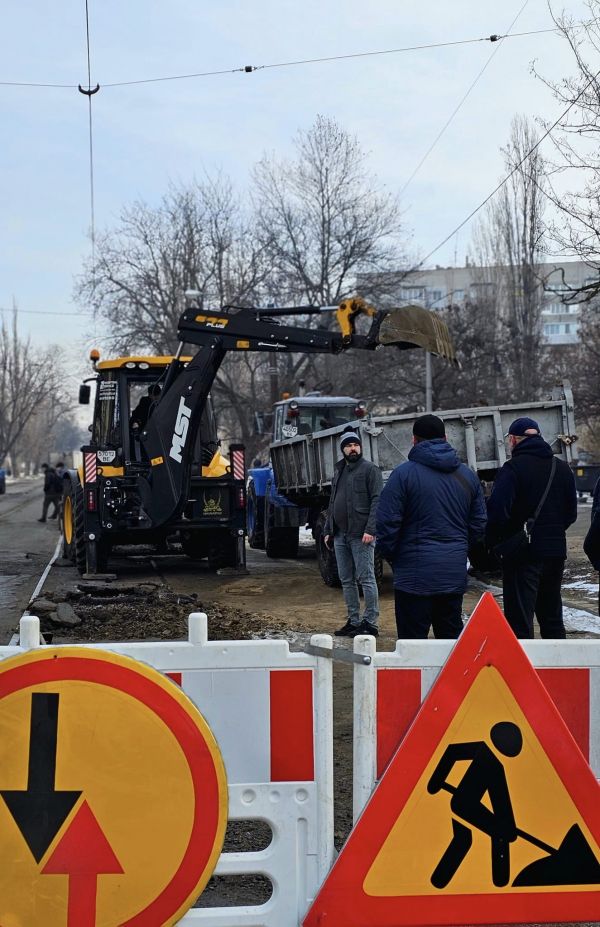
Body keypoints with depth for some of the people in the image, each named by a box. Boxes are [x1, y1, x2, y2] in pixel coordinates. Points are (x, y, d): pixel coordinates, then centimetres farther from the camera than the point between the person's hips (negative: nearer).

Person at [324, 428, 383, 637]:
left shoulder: (370, 469, -2)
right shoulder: (339, 471, 20)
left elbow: (376, 500, -10)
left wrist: (370, 529, -19)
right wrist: (328, 530, 17)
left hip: (361, 535, -7)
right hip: (340, 535, 8)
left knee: (366, 579, -6)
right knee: (346, 581, 9)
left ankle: (370, 623, -3)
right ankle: (353, 621, 16)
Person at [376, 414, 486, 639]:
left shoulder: (404, 473, -8)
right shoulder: (468, 475, 10)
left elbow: (387, 523, -9)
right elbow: (479, 524, 14)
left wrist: (392, 556, 6)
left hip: (415, 574, -5)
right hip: (455, 573, 5)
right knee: (452, 637, 14)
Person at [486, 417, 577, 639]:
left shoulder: (512, 468, -12)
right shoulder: (562, 468, 9)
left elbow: (497, 511, -19)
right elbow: (571, 513, 13)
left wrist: (493, 542, -5)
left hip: (523, 554, -7)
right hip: (556, 551, 7)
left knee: (520, 623, -4)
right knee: (552, 619, 18)